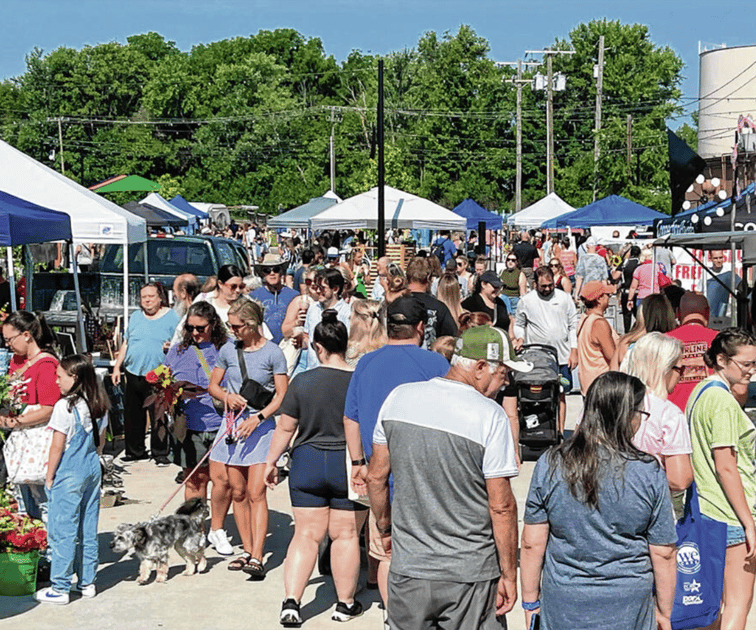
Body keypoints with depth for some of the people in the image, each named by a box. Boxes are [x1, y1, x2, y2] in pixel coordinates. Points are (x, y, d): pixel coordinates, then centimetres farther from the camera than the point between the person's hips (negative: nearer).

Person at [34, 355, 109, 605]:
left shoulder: (64, 407, -17)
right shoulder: (99, 406, 4)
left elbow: (57, 446, -14)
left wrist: (49, 477, -5)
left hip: (68, 474, -7)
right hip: (92, 470, 7)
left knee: (62, 530, 0)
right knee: (88, 529, 13)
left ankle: (60, 588, 4)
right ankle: (87, 582, 20)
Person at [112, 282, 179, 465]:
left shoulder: (171, 317, 2)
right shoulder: (136, 317, 14)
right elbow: (125, 343, 18)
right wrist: (117, 367, 13)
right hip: (133, 374, 4)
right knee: (132, 415, 9)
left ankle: (160, 452, 5)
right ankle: (135, 451, 20)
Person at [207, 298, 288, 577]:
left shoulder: (272, 352, -5)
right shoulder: (228, 351, 8)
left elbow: (282, 396, -6)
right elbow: (213, 385, 16)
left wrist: (258, 418, -17)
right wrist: (228, 397, -5)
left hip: (262, 426, -5)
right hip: (233, 424, 5)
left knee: (256, 493, -11)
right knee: (238, 493, 8)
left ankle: (257, 557, -13)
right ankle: (247, 551, 17)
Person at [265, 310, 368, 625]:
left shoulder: (303, 381, -6)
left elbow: (285, 427, 0)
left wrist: (271, 461, 13)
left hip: (307, 464, 1)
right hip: (350, 465, -1)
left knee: (306, 534, 8)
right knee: (346, 535, 9)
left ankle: (291, 602, 0)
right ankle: (345, 604, 18)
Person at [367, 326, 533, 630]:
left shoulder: (399, 397, 0)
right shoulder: (490, 416, -14)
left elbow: (376, 477, 7)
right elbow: (501, 506, -14)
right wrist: (509, 574, -4)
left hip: (408, 569, 4)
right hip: (469, 574, -3)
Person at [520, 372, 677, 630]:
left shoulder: (550, 464, -7)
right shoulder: (649, 473, -10)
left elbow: (532, 543, -3)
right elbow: (663, 553, -4)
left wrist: (531, 603, 8)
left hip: (562, 609, 1)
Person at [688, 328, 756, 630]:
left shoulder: (701, 391, 11)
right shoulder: (723, 401, -18)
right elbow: (726, 467, -21)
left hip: (705, 508, 9)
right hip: (731, 514, -9)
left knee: (714, 598, 16)